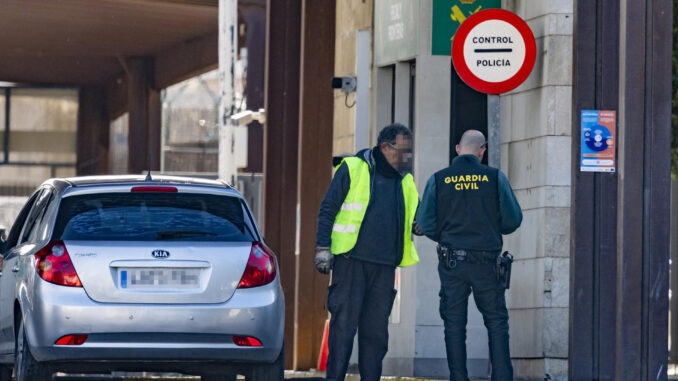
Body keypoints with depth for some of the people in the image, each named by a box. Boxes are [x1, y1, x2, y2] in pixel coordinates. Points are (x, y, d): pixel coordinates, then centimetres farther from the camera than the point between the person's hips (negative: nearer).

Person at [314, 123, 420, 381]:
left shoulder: (404, 181, 15)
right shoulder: (352, 169, 0)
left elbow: (415, 216, 23)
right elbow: (327, 209, 0)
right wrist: (323, 248, -6)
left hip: (385, 266, 5)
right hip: (351, 261, -5)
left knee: (376, 328, 5)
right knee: (344, 323, -6)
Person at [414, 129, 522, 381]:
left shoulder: (439, 180, 1)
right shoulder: (495, 178, -2)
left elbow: (426, 224, 0)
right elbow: (513, 219, 0)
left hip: (451, 263, 1)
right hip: (487, 261, -1)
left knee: (454, 324, 6)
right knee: (496, 322, 7)